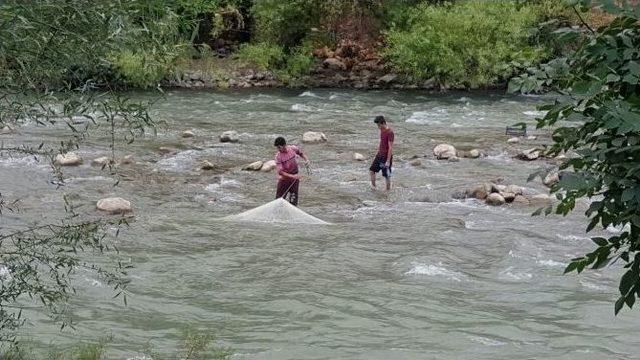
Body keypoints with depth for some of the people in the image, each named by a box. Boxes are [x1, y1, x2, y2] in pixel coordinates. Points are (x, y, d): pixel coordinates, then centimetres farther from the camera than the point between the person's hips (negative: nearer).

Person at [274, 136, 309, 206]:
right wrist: (292, 176, -30)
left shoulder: (293, 148, -9)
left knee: (293, 200, 7)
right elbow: (280, 172, -21)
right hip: (284, 179, -3)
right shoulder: (278, 156, -19)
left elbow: (301, 153, 14)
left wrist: (306, 159, -6)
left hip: (294, 179, 3)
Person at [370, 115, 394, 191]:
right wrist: (378, 153, 21)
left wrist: (388, 161, -22)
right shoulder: (382, 130, 6)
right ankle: (373, 187, 25)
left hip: (386, 157, -9)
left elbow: (390, 148, -21)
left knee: (387, 175, 0)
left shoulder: (389, 132, -20)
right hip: (379, 155, 9)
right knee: (372, 170, 12)